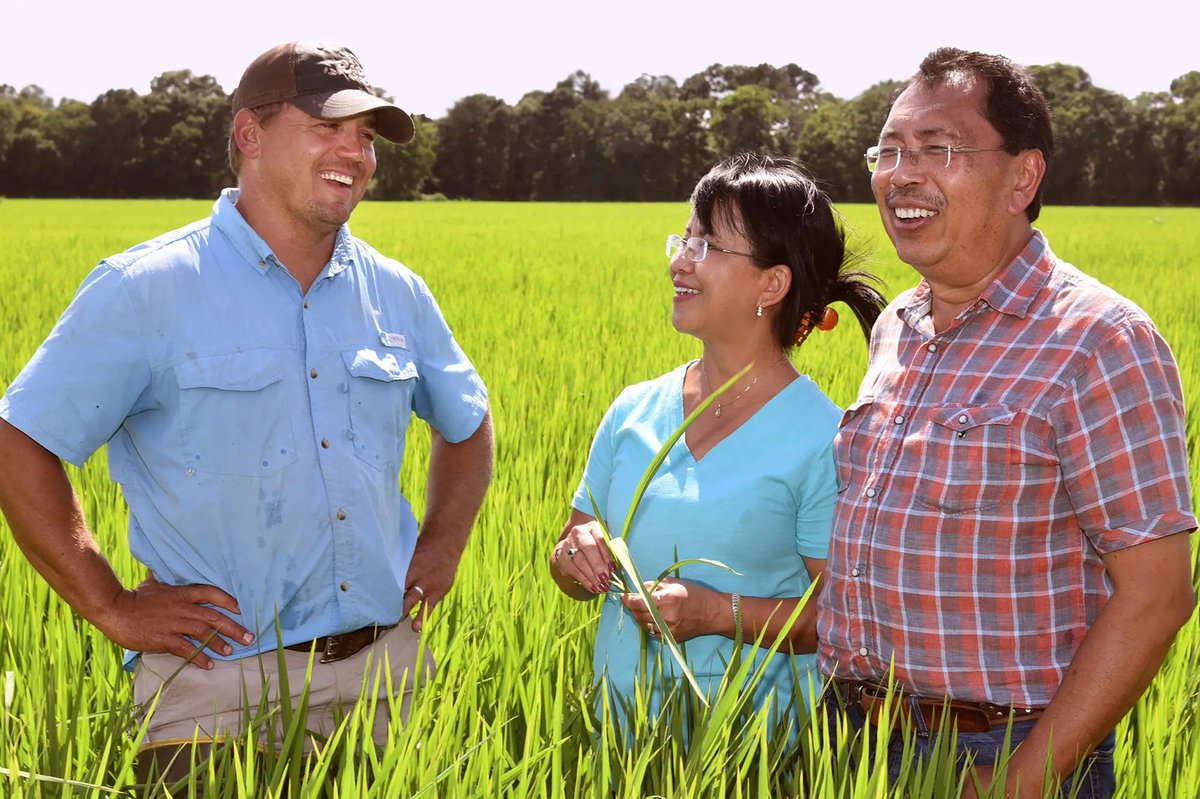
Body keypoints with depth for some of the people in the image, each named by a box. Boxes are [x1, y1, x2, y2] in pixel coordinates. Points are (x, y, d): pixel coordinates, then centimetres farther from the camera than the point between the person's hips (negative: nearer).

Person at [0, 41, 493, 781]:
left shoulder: (396, 294, 8)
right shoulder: (146, 290, -7)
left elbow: (468, 425, 24)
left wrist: (442, 546, 10)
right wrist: (111, 607, -9)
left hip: (387, 669, 5)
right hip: (221, 685, -4)